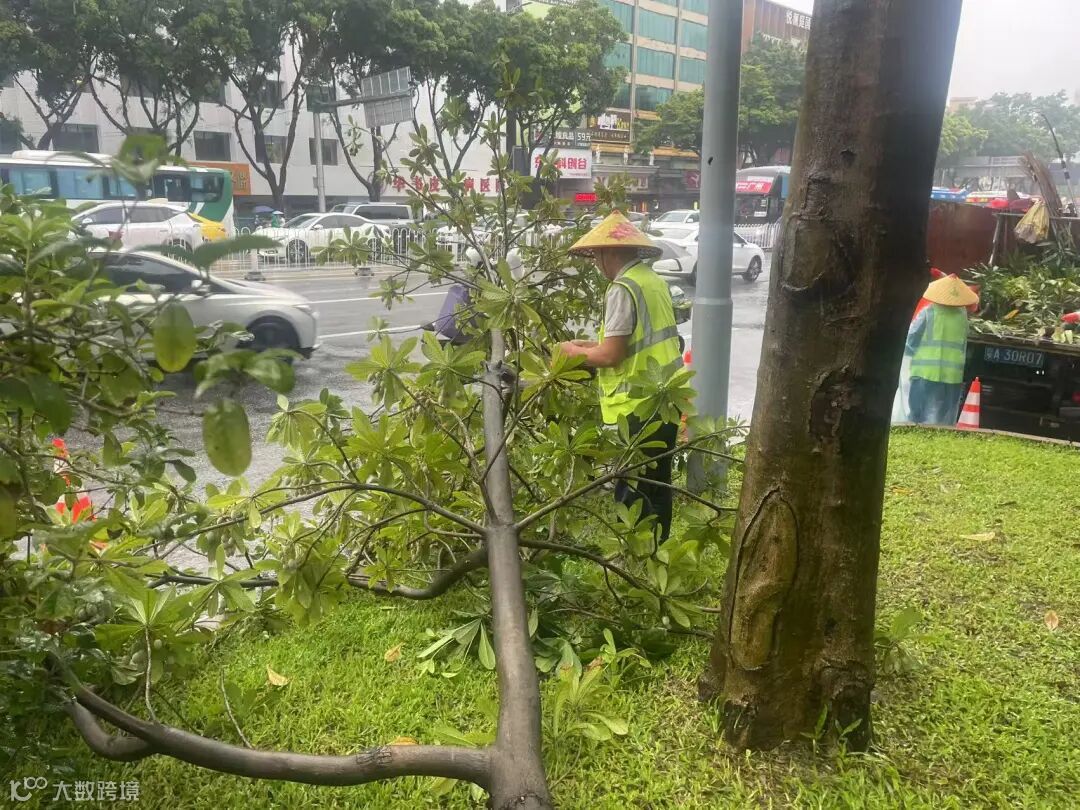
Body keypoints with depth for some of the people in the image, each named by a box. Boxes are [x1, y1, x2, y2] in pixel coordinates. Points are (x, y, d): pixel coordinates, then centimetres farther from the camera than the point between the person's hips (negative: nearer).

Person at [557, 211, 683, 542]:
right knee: (656, 482, 19)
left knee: (632, 490, 0)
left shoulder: (623, 288, -16)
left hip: (640, 405, -10)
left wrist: (573, 351, -1)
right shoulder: (653, 280, 13)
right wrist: (590, 344, 14)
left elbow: (611, 355, -19)